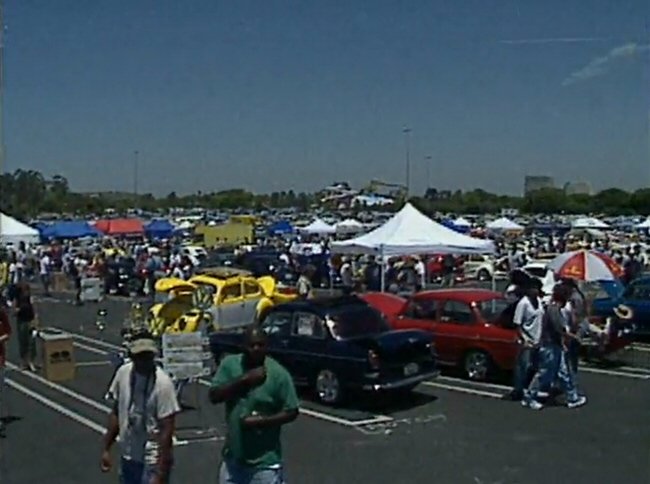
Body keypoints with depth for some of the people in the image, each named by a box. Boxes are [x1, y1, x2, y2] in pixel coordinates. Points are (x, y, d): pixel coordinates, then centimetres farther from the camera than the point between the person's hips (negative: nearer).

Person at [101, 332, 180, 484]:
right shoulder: (123, 373, -3)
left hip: (153, 462, -7)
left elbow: (167, 430, -20)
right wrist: (106, 448, 10)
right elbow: (116, 413, 10)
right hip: (128, 458, 7)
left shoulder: (162, 383, -21)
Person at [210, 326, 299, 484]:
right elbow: (214, 396, -13)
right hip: (233, 457, 4)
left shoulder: (278, 373, -14)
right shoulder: (229, 364, -4)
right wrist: (244, 380, -23)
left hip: (265, 462, -4)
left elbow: (291, 412, -9)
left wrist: (262, 421, -22)